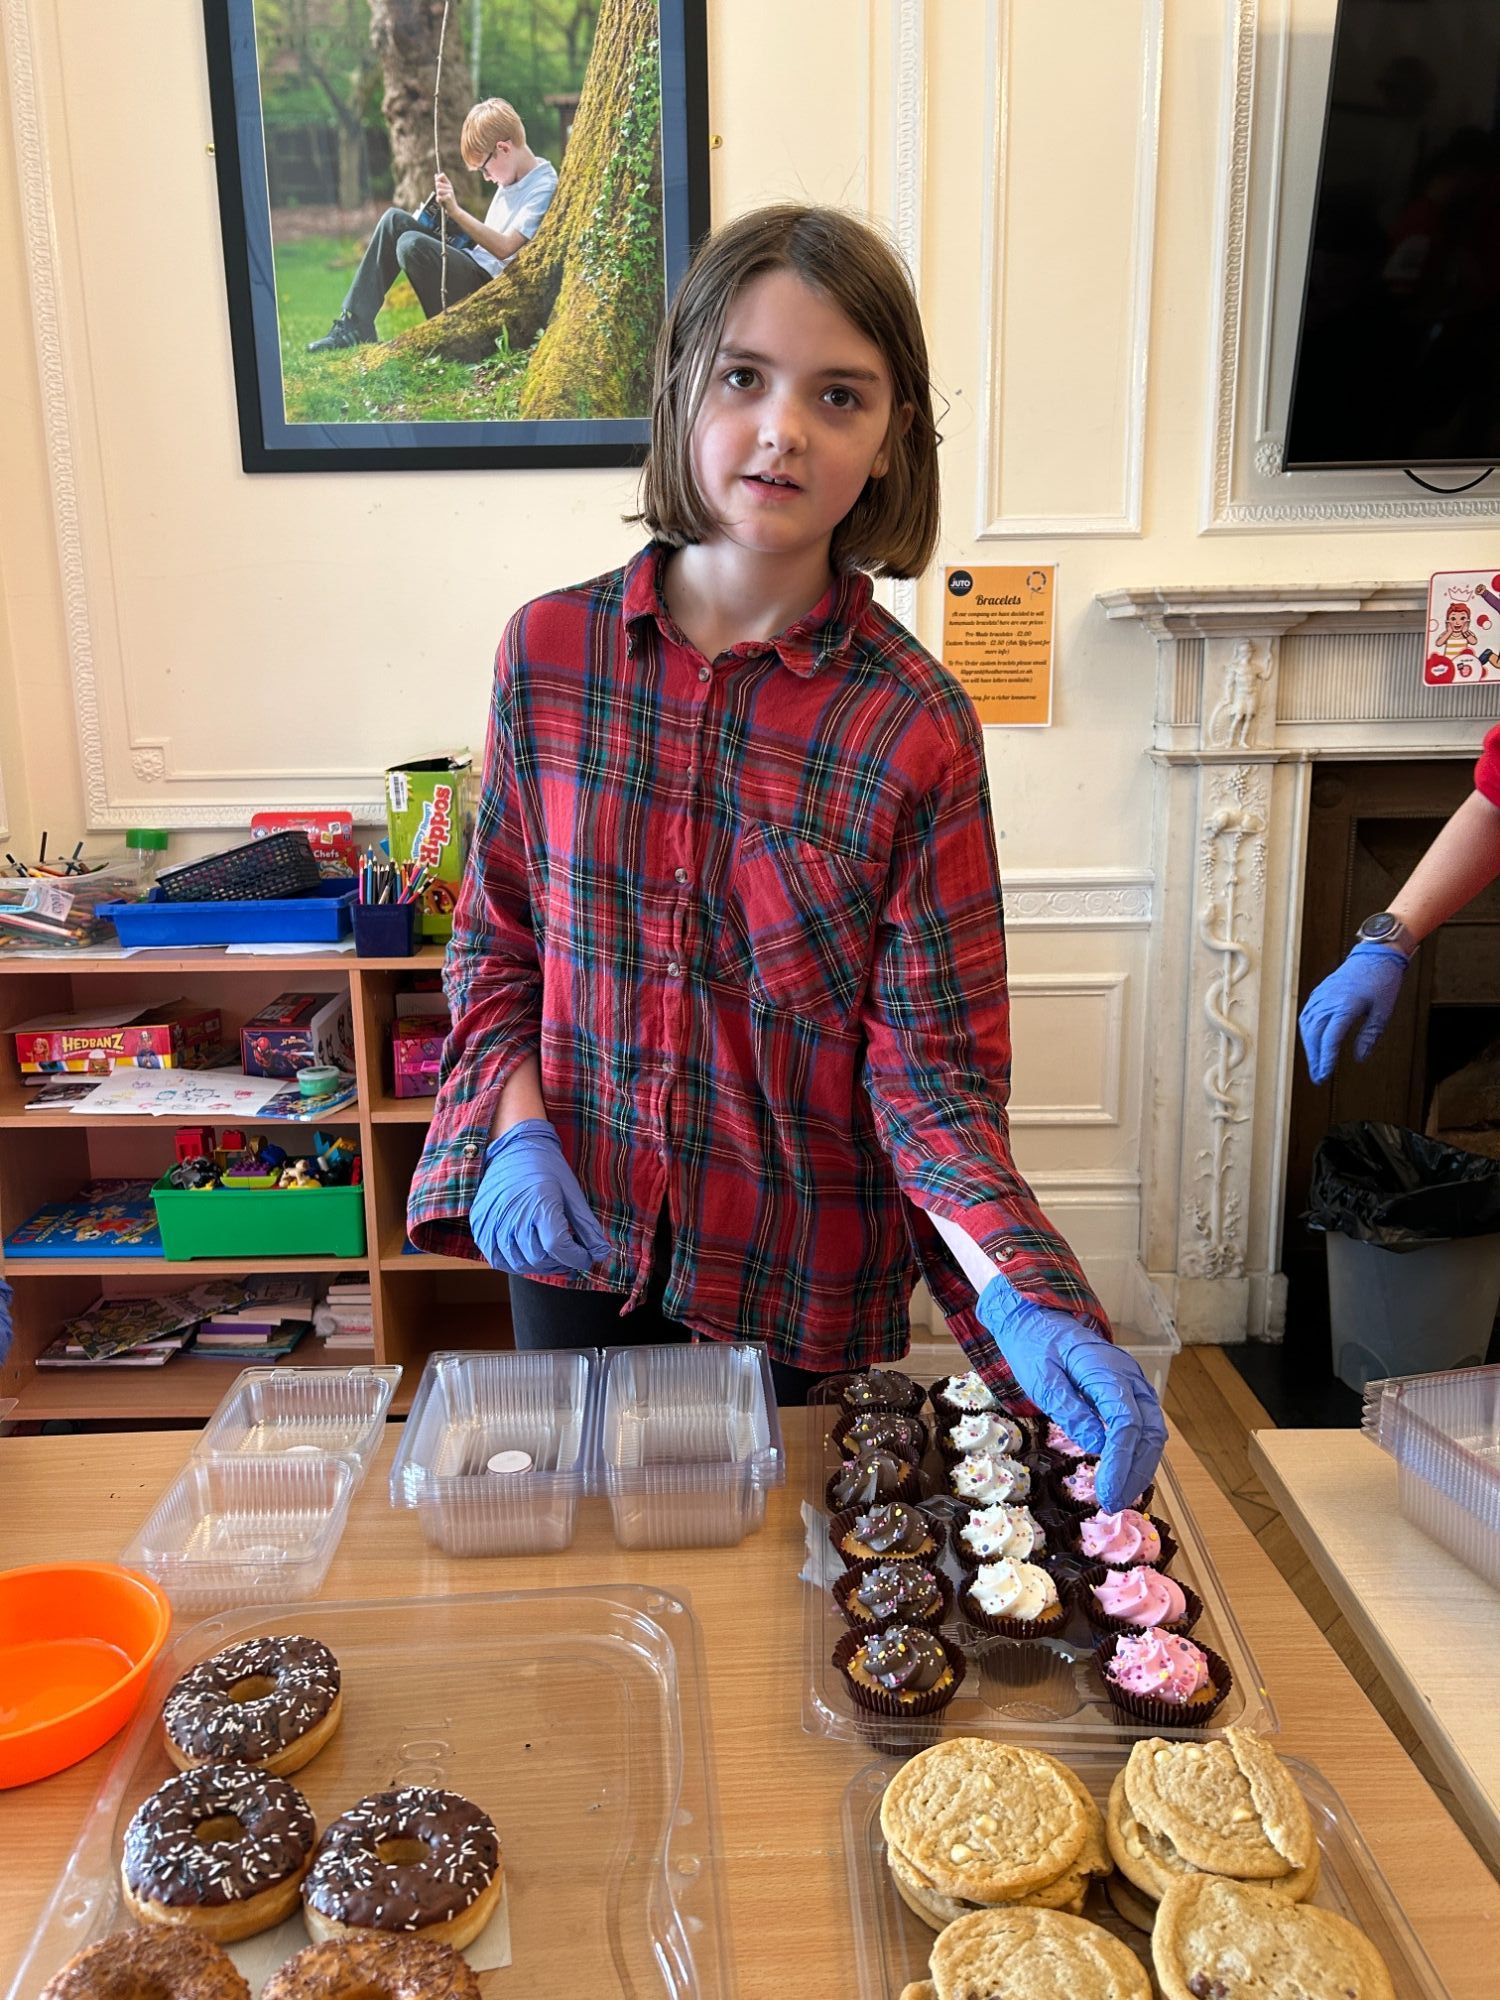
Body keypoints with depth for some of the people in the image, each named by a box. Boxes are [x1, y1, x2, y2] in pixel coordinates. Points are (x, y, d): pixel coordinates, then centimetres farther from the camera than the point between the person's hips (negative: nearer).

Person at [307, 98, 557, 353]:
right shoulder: (512, 178, 18)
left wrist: (456, 210, -26)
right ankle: (353, 325, -5)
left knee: (412, 245, -28)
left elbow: (504, 248, -22)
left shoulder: (544, 186, -12)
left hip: (489, 285, -10)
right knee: (395, 220, 2)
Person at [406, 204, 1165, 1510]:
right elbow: (497, 931, 2)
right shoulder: (550, 651, -7)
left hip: (796, 1279, -2)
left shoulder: (916, 727, -15)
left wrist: (1029, 1304, -28)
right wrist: (514, 1133, -12)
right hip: (577, 1244, 2)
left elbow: (934, 1059, -14)